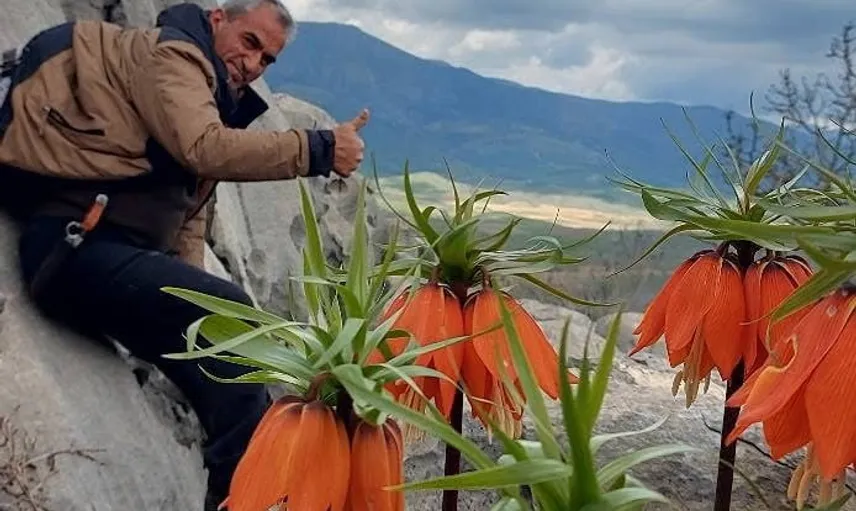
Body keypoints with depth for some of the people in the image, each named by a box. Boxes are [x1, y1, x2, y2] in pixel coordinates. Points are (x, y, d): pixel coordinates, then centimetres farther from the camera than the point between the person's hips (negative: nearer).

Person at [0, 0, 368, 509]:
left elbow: (189, 219, 19)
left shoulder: (217, 99, 25)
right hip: (79, 243, -10)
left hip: (115, 253, 10)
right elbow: (207, 148, -23)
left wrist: (197, 298, 5)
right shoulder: (171, 52, -3)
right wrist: (321, 149, -20)